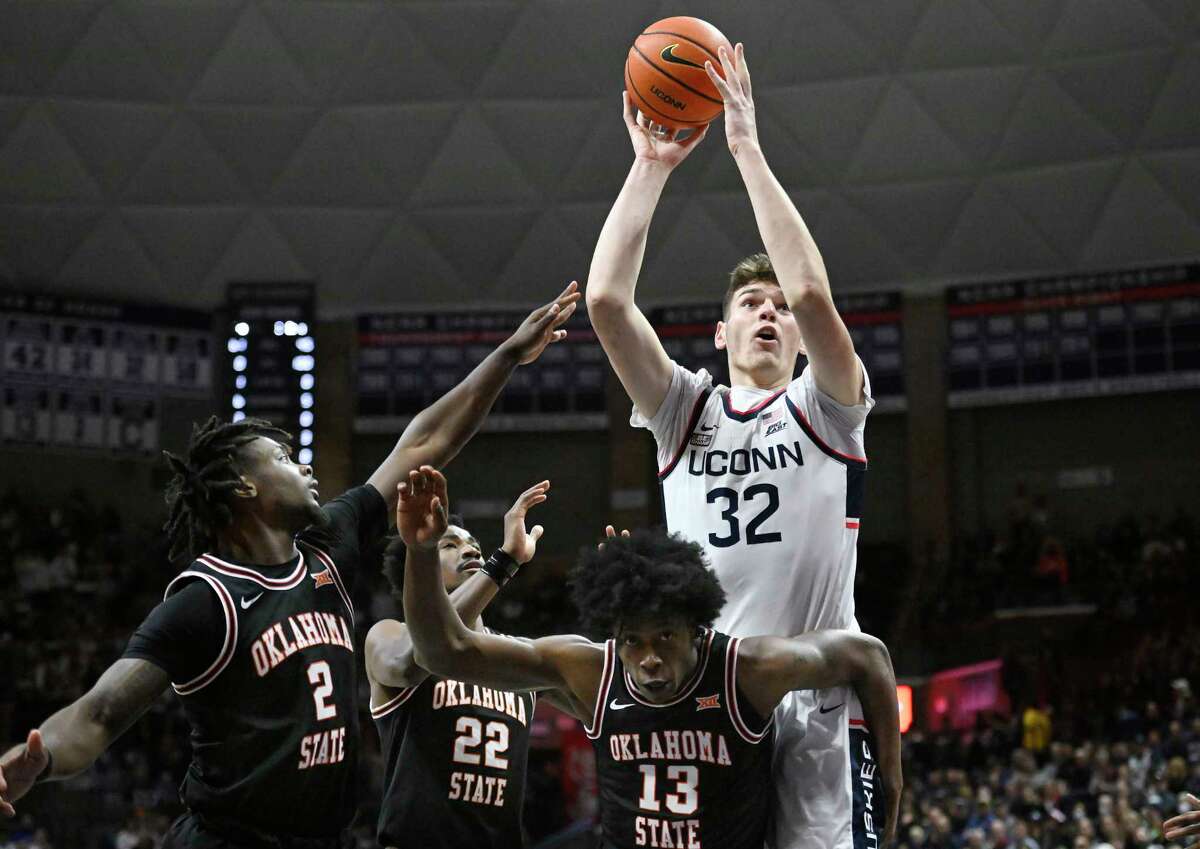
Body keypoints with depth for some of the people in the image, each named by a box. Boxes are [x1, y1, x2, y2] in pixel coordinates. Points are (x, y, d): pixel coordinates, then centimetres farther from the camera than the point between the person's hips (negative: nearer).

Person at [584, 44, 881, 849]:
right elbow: (606, 300, 1)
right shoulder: (687, 410, 15)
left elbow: (812, 293, -11)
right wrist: (652, 167, 1)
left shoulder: (825, 408, 8)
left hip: (817, 703, -2)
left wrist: (749, 148, -7)